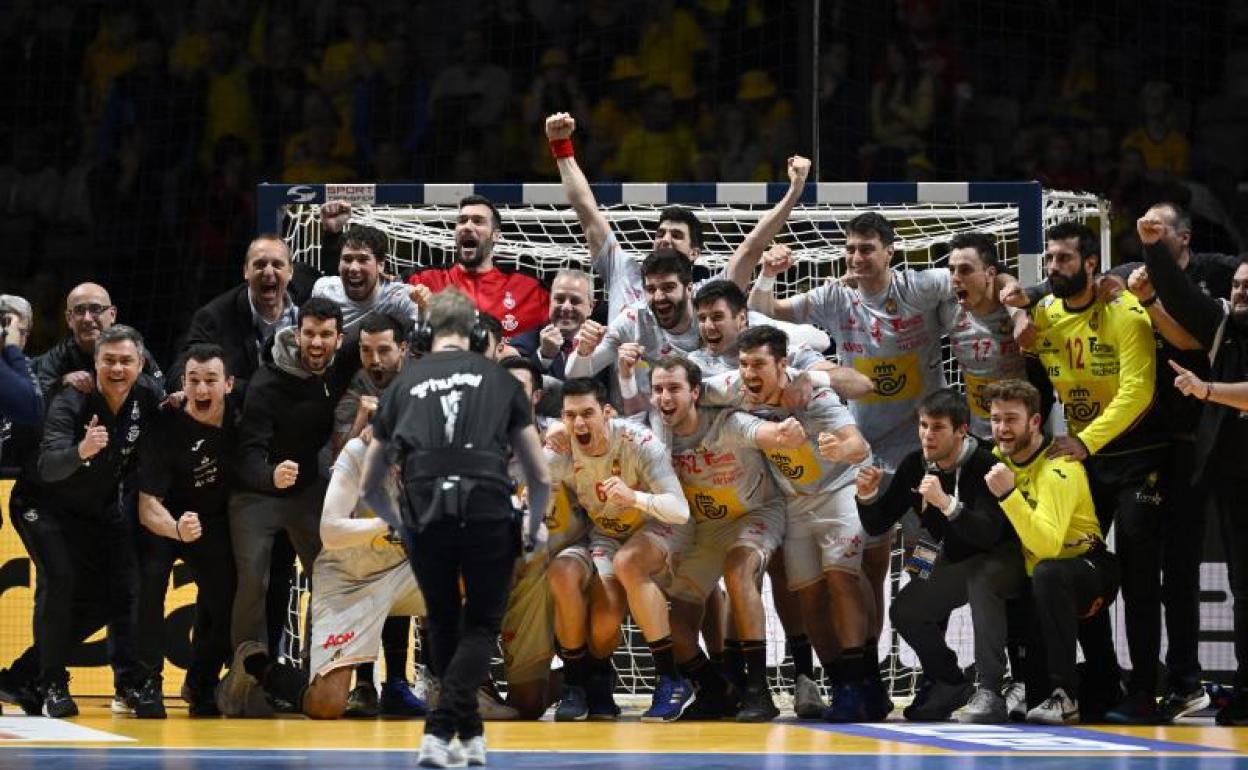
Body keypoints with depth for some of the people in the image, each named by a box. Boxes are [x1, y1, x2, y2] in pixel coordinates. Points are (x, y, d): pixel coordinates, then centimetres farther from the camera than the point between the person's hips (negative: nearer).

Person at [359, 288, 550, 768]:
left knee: (444, 626, 21)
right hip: (489, 512, -1)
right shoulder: (501, 379, 17)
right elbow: (541, 480, 18)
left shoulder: (403, 385, 19)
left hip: (425, 517, 1)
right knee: (481, 627, 11)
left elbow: (370, 487, 25)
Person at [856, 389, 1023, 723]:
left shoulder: (985, 465, -24)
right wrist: (867, 496, -18)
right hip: (954, 562, 7)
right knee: (904, 611, -12)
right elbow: (876, 525, 3)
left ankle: (989, 693, -41)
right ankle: (951, 686, 12)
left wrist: (946, 503, -47)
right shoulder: (915, 465, -4)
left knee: (981, 581, -37)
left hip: (998, 558, -7)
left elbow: (989, 535, -35)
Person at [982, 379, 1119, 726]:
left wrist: (1009, 495, -40)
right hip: (1032, 581, 9)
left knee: (1047, 573, -38)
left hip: (1088, 570, -9)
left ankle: (1065, 697, -37)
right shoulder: (1000, 458, 2)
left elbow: (1047, 546, -35)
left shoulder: (1059, 468, -22)